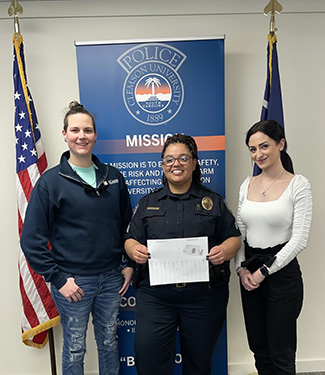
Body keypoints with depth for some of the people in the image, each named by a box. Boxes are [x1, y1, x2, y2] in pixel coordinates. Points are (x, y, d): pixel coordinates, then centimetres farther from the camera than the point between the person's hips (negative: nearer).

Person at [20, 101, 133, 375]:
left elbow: (127, 224, 11)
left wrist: (130, 264, 6)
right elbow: (32, 240, -9)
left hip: (111, 278, 4)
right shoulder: (50, 181, -9)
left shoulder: (113, 177, 3)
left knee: (109, 342, 20)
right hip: (73, 281, -3)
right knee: (75, 349, 14)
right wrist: (58, 278, -11)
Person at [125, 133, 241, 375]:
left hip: (204, 295, 0)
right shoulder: (148, 203, 12)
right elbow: (131, 239, 10)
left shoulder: (213, 201, 9)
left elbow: (234, 238, 7)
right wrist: (134, 250, -13)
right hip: (155, 295, 1)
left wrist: (225, 251, -15)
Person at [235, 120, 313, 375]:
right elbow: (238, 232, 9)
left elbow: (299, 239, -13)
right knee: (259, 349, 17)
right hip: (249, 276, 5)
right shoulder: (247, 185, 6)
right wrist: (242, 268, -3)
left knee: (280, 354, 8)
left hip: (282, 272, -5)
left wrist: (265, 271, -13)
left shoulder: (298, 185, -9)